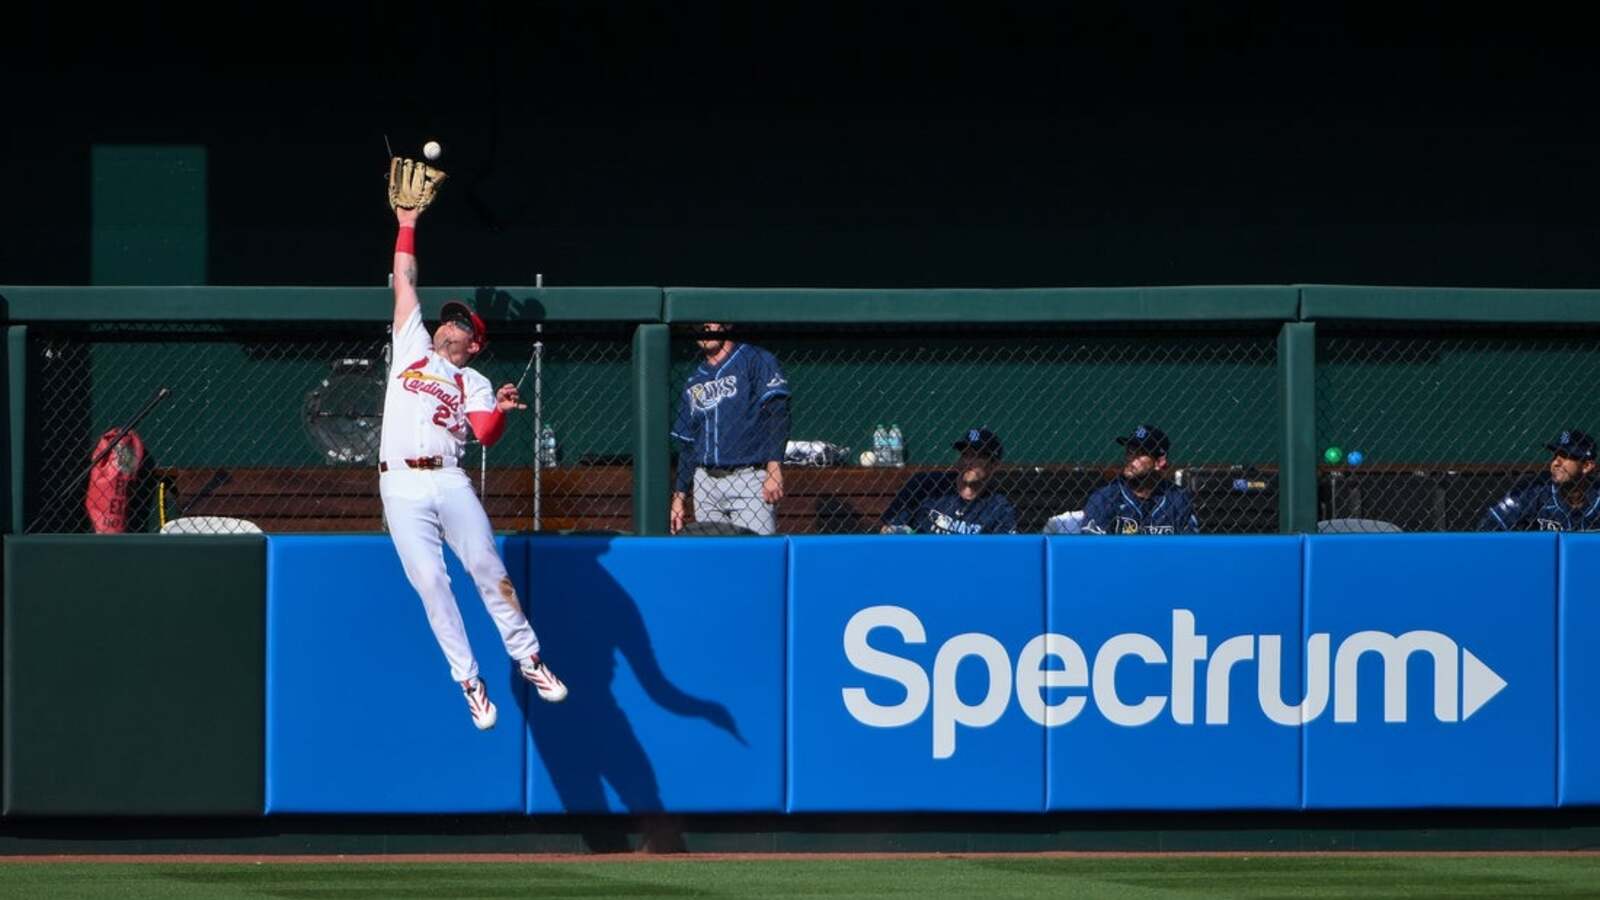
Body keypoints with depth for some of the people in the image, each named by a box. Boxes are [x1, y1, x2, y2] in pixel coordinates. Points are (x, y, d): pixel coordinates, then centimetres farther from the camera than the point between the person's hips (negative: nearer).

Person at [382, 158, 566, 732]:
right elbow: (405, 284, 23)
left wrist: (501, 411, -23)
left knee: (488, 569, -9)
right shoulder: (412, 349, 21)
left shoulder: (473, 384, 14)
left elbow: (486, 435, -3)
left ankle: (528, 658, 3)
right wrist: (407, 227, 23)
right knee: (430, 583, -8)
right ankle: (468, 681, -7)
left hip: (449, 483, -1)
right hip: (401, 487, 1)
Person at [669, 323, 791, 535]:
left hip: (749, 478, -6)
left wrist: (774, 470, -19)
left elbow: (777, 414, -8)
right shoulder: (694, 382, 19)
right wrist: (678, 499, 16)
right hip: (705, 484, 6)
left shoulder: (756, 361, 1)